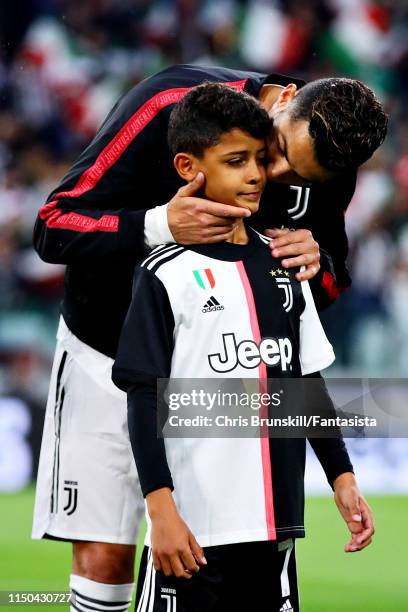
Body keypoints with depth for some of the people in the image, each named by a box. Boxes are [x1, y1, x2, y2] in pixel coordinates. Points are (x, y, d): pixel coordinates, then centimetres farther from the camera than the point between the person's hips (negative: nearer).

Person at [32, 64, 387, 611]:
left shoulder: (329, 171, -12)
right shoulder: (167, 105, -25)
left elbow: (331, 285, 3)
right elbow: (53, 226, -24)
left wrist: (315, 265, -22)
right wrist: (161, 225, -42)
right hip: (110, 354, -3)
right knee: (105, 556, -8)